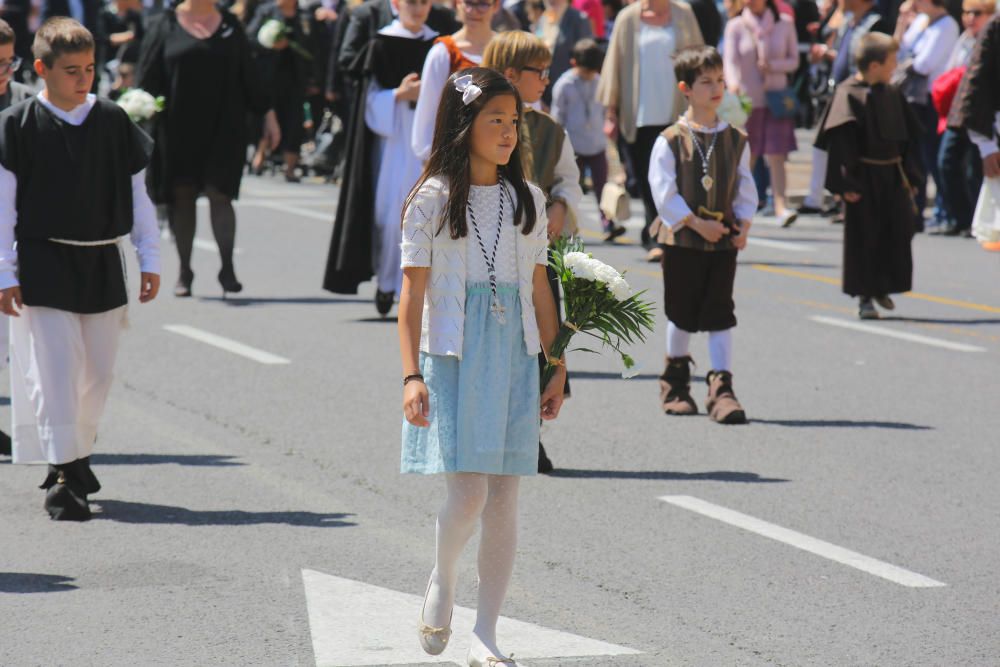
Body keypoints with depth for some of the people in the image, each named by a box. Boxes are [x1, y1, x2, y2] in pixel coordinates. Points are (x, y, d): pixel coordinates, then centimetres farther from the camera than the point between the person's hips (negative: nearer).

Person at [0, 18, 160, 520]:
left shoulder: (114, 122, 4)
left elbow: (138, 194, 10)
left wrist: (150, 262, 6)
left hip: (103, 265, 4)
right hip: (44, 266, -4)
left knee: (97, 371, 9)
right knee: (55, 369, -9)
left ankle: (77, 455, 29)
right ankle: (62, 476, -6)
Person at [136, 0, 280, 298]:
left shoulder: (230, 25, 9)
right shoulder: (165, 25, 4)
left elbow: (248, 75, 12)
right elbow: (147, 76, 1)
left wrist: (268, 113, 8)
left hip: (223, 127, 0)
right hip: (178, 128, 0)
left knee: (219, 193, -9)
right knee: (182, 196, 4)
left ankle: (227, 268, -3)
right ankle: (184, 271, 13)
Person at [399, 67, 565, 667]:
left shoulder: (527, 199, 10)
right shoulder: (434, 198, -2)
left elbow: (540, 288, 14)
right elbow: (413, 290, -3)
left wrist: (557, 368, 11)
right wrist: (412, 376, -10)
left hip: (514, 355, 4)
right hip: (454, 353, -4)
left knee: (505, 503, 2)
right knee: (468, 494, -13)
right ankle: (442, 582, 18)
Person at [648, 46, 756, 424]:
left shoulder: (736, 140, 6)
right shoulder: (670, 141, -7)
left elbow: (745, 188, 10)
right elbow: (664, 192, -10)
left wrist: (743, 226, -4)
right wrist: (697, 223, -14)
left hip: (723, 241, 2)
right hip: (681, 238, -2)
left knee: (720, 314, -2)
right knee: (681, 313, 8)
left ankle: (722, 388, -3)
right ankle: (676, 381, 26)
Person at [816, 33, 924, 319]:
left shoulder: (892, 94, 7)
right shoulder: (849, 94, -12)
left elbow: (909, 138, 15)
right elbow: (840, 143, -16)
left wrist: (911, 176, 10)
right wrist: (846, 184, -20)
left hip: (892, 175, 6)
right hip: (864, 178, -6)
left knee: (898, 231, 7)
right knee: (863, 238, 1)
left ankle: (882, 287, 25)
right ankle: (865, 297, 8)